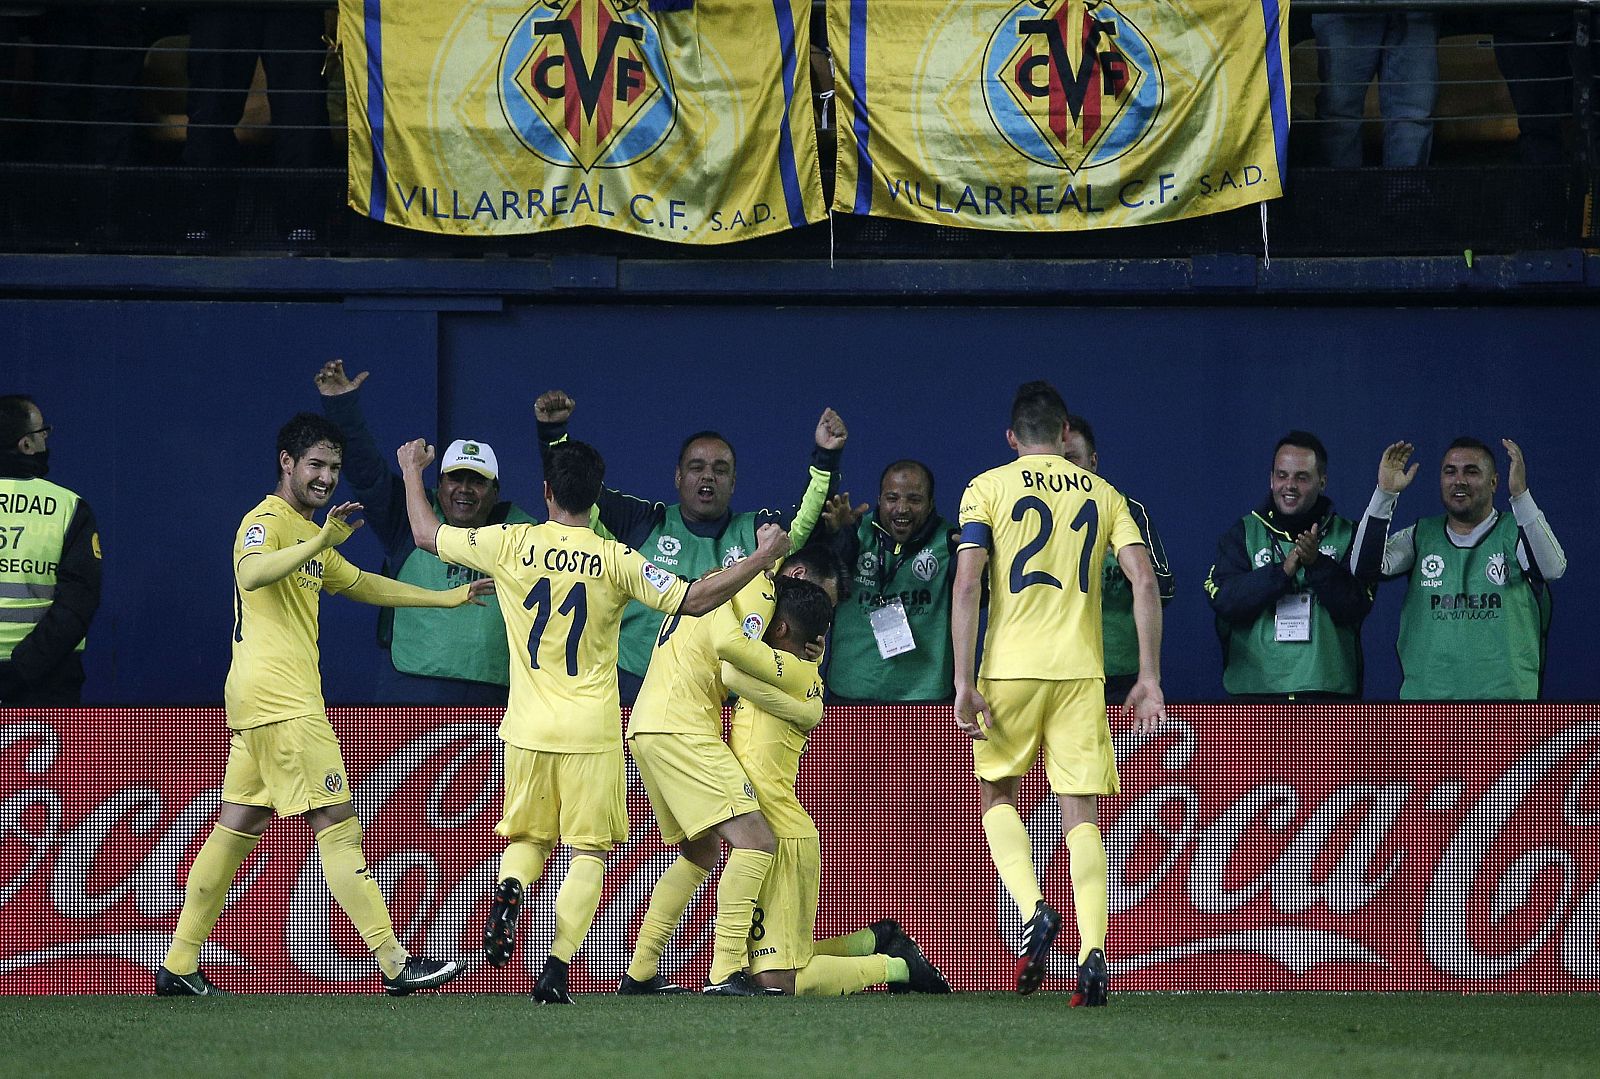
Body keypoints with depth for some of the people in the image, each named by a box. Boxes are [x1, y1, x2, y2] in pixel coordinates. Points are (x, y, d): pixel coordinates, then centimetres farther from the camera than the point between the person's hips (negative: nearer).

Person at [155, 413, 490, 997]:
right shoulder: (266, 521, -10)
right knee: (337, 823, -10)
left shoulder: (307, 534, 22)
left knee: (238, 827, 10)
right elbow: (251, 573, -32)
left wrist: (447, 597, 35)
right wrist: (321, 541, -42)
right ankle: (394, 963, -12)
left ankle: (178, 967, 12)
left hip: (262, 705, 10)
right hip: (281, 701, -10)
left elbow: (362, 584, 35)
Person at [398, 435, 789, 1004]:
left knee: (526, 839, 20)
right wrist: (762, 558, -1)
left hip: (528, 729, 2)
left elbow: (426, 534, 9)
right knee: (589, 854, 5)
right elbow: (694, 600, -11)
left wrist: (413, 474, 27)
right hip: (592, 733, -2)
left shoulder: (510, 545, -4)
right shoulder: (616, 561, -9)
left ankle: (510, 889, -14)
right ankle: (556, 970, -10)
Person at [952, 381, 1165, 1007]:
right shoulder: (1103, 495, 12)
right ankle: (1092, 955, -11)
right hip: (1081, 671, 2)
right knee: (1081, 816, 3)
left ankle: (1034, 910, -7)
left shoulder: (987, 488, 4)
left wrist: (965, 683, -7)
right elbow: (1144, 581, 2)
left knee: (998, 796, 17)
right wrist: (1149, 678, 4)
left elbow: (967, 585, -7)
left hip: (1010, 667, -2)